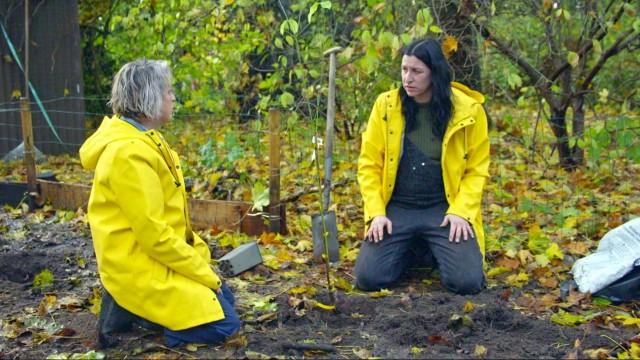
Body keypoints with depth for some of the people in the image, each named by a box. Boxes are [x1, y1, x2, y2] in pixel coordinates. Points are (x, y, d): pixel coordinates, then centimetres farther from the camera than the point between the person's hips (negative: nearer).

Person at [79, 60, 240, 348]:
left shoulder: (143, 139, 7)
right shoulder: (128, 153, -25)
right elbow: (153, 234, -25)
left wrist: (200, 253, 8)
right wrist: (205, 273, -17)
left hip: (155, 256, 10)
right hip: (139, 266, -10)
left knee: (224, 300, 17)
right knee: (222, 324, -10)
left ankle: (129, 305, 12)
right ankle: (127, 310, -2)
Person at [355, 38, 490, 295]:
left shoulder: (467, 110, -5)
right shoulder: (386, 105, -2)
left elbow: (476, 170, 1)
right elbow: (369, 164, 2)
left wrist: (460, 211, -13)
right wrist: (376, 213, -9)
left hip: (445, 208, -1)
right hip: (396, 208, 1)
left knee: (467, 281, -21)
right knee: (368, 278, -16)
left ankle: (435, 252, 14)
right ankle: (411, 252, 15)